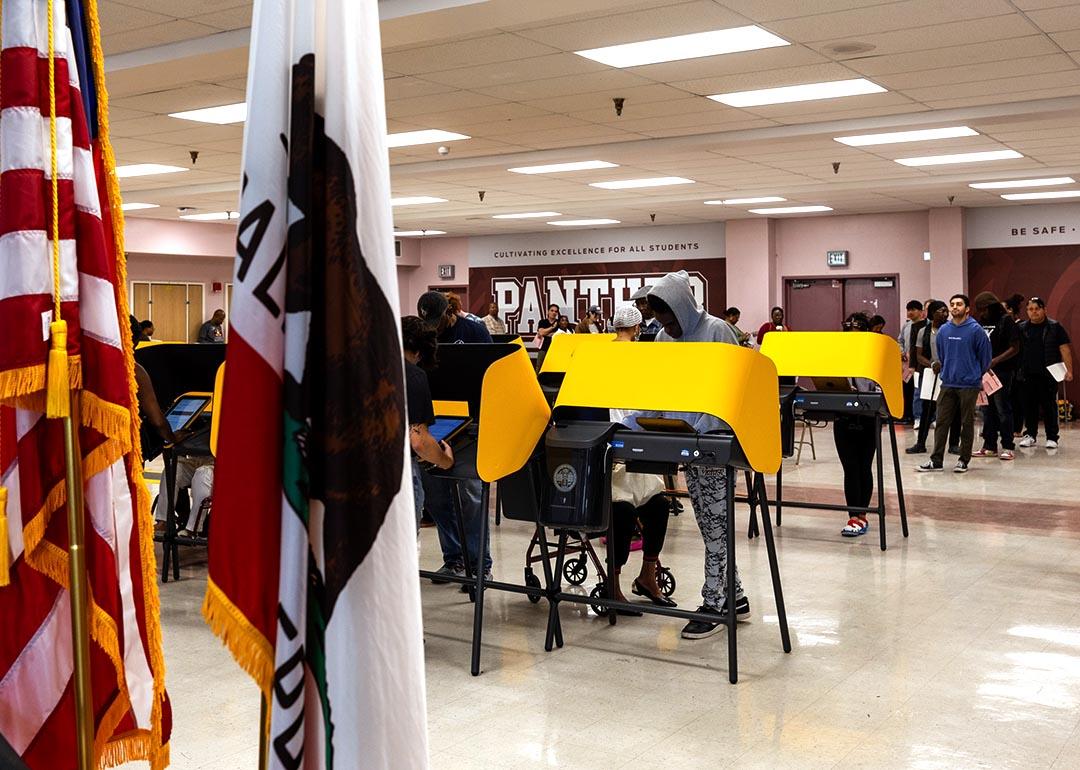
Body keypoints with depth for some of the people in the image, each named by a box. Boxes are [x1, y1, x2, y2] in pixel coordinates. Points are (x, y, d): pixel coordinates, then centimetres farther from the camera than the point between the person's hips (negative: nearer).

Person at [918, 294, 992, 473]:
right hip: (947, 383, 4)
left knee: (967, 423, 5)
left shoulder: (976, 330, -7)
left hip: (969, 384, -4)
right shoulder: (943, 330, 6)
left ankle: (964, 460, 13)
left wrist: (978, 376, 8)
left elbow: (985, 357, 0)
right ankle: (936, 460, 7)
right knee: (941, 422, 3)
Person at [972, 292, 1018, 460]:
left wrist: (995, 361, -18)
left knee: (1003, 409, -5)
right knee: (988, 410, 9)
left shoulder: (1006, 321, -6)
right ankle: (989, 446, 15)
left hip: (1002, 372, -7)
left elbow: (1015, 348, -10)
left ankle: (1008, 447, 0)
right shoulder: (981, 323, 13)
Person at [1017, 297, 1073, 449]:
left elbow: (1064, 349, -2)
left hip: (1048, 375, -3)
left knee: (1049, 406, 0)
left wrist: (1068, 370, -9)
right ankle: (1030, 435, 17)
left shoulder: (1055, 327, 0)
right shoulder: (1022, 328, 8)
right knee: (1029, 406, 6)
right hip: (1028, 375, 3)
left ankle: (1052, 437, 7)